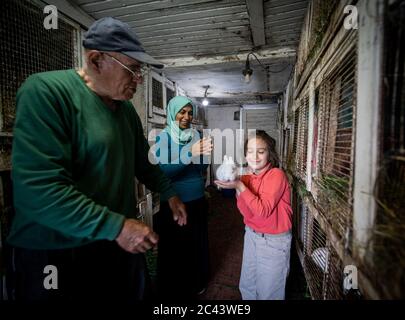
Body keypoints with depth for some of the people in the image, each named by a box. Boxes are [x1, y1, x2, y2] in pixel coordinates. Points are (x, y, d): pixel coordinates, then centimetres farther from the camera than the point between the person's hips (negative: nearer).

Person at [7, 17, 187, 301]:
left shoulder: (126, 108, 5)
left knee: (134, 294, 23)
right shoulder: (46, 91, -19)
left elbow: (142, 161, 15)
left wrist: (169, 193, 10)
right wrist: (116, 226, -25)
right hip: (57, 252, -7)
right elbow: (38, 189, -27)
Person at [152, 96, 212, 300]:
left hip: (197, 202, 5)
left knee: (197, 244, 18)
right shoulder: (162, 137, -11)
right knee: (174, 248, 10)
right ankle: (173, 290, 34)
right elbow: (160, 171, -23)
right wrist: (189, 153, -32)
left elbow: (202, 169, 4)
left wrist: (205, 153, -16)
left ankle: (196, 283, 43)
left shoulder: (196, 136, 2)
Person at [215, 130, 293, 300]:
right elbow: (247, 213, -7)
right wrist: (237, 187, -20)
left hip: (274, 241, -6)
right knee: (247, 287, 21)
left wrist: (240, 186, -31)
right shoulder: (247, 178, -1)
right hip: (252, 235, 6)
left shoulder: (276, 175, -20)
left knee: (268, 292, 13)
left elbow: (263, 211, -26)